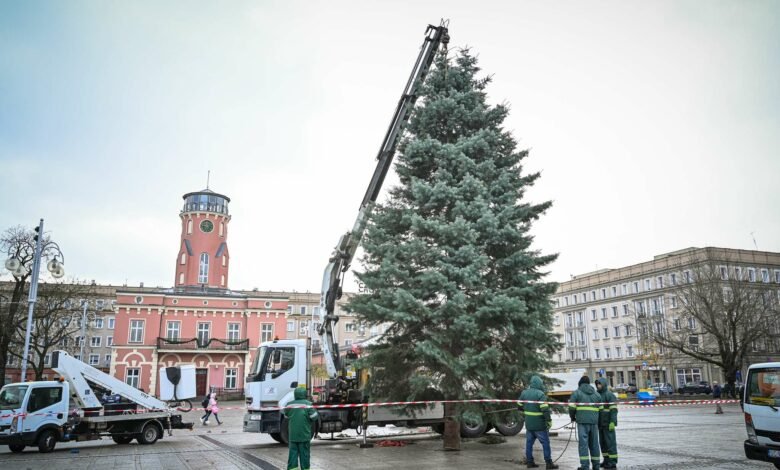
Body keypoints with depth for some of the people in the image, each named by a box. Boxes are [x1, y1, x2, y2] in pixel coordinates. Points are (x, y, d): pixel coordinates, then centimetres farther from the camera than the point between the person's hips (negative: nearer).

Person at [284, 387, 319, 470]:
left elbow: (286, 416, 14)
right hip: (304, 435, -2)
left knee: (292, 453, 6)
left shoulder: (290, 404, 0)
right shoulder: (307, 404, -10)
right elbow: (314, 417, -9)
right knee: (304, 454, 7)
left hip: (292, 435, 2)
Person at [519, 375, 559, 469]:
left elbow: (520, 406, 16)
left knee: (529, 442, 12)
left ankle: (529, 461, 16)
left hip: (528, 424, 6)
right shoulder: (540, 394, -17)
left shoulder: (524, 393, 5)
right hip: (539, 424, -6)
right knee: (545, 443, 3)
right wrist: (549, 421, -15)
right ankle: (549, 463, 5)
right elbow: (545, 409, -22)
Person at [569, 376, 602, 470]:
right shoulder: (596, 394, 15)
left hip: (582, 421, -4)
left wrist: (573, 417, 11)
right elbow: (600, 409, 15)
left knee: (583, 443, -4)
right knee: (594, 443, 12)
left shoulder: (577, 392, 0)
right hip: (594, 421, 4)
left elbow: (571, 407, -5)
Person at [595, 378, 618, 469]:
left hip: (608, 423, -8)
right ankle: (606, 460, 16)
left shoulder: (610, 395, -9)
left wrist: (612, 422, -23)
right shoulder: (598, 395, 16)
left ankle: (613, 462, -1)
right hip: (600, 424, 8)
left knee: (610, 442, -5)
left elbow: (614, 410, -15)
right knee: (603, 442, 10)